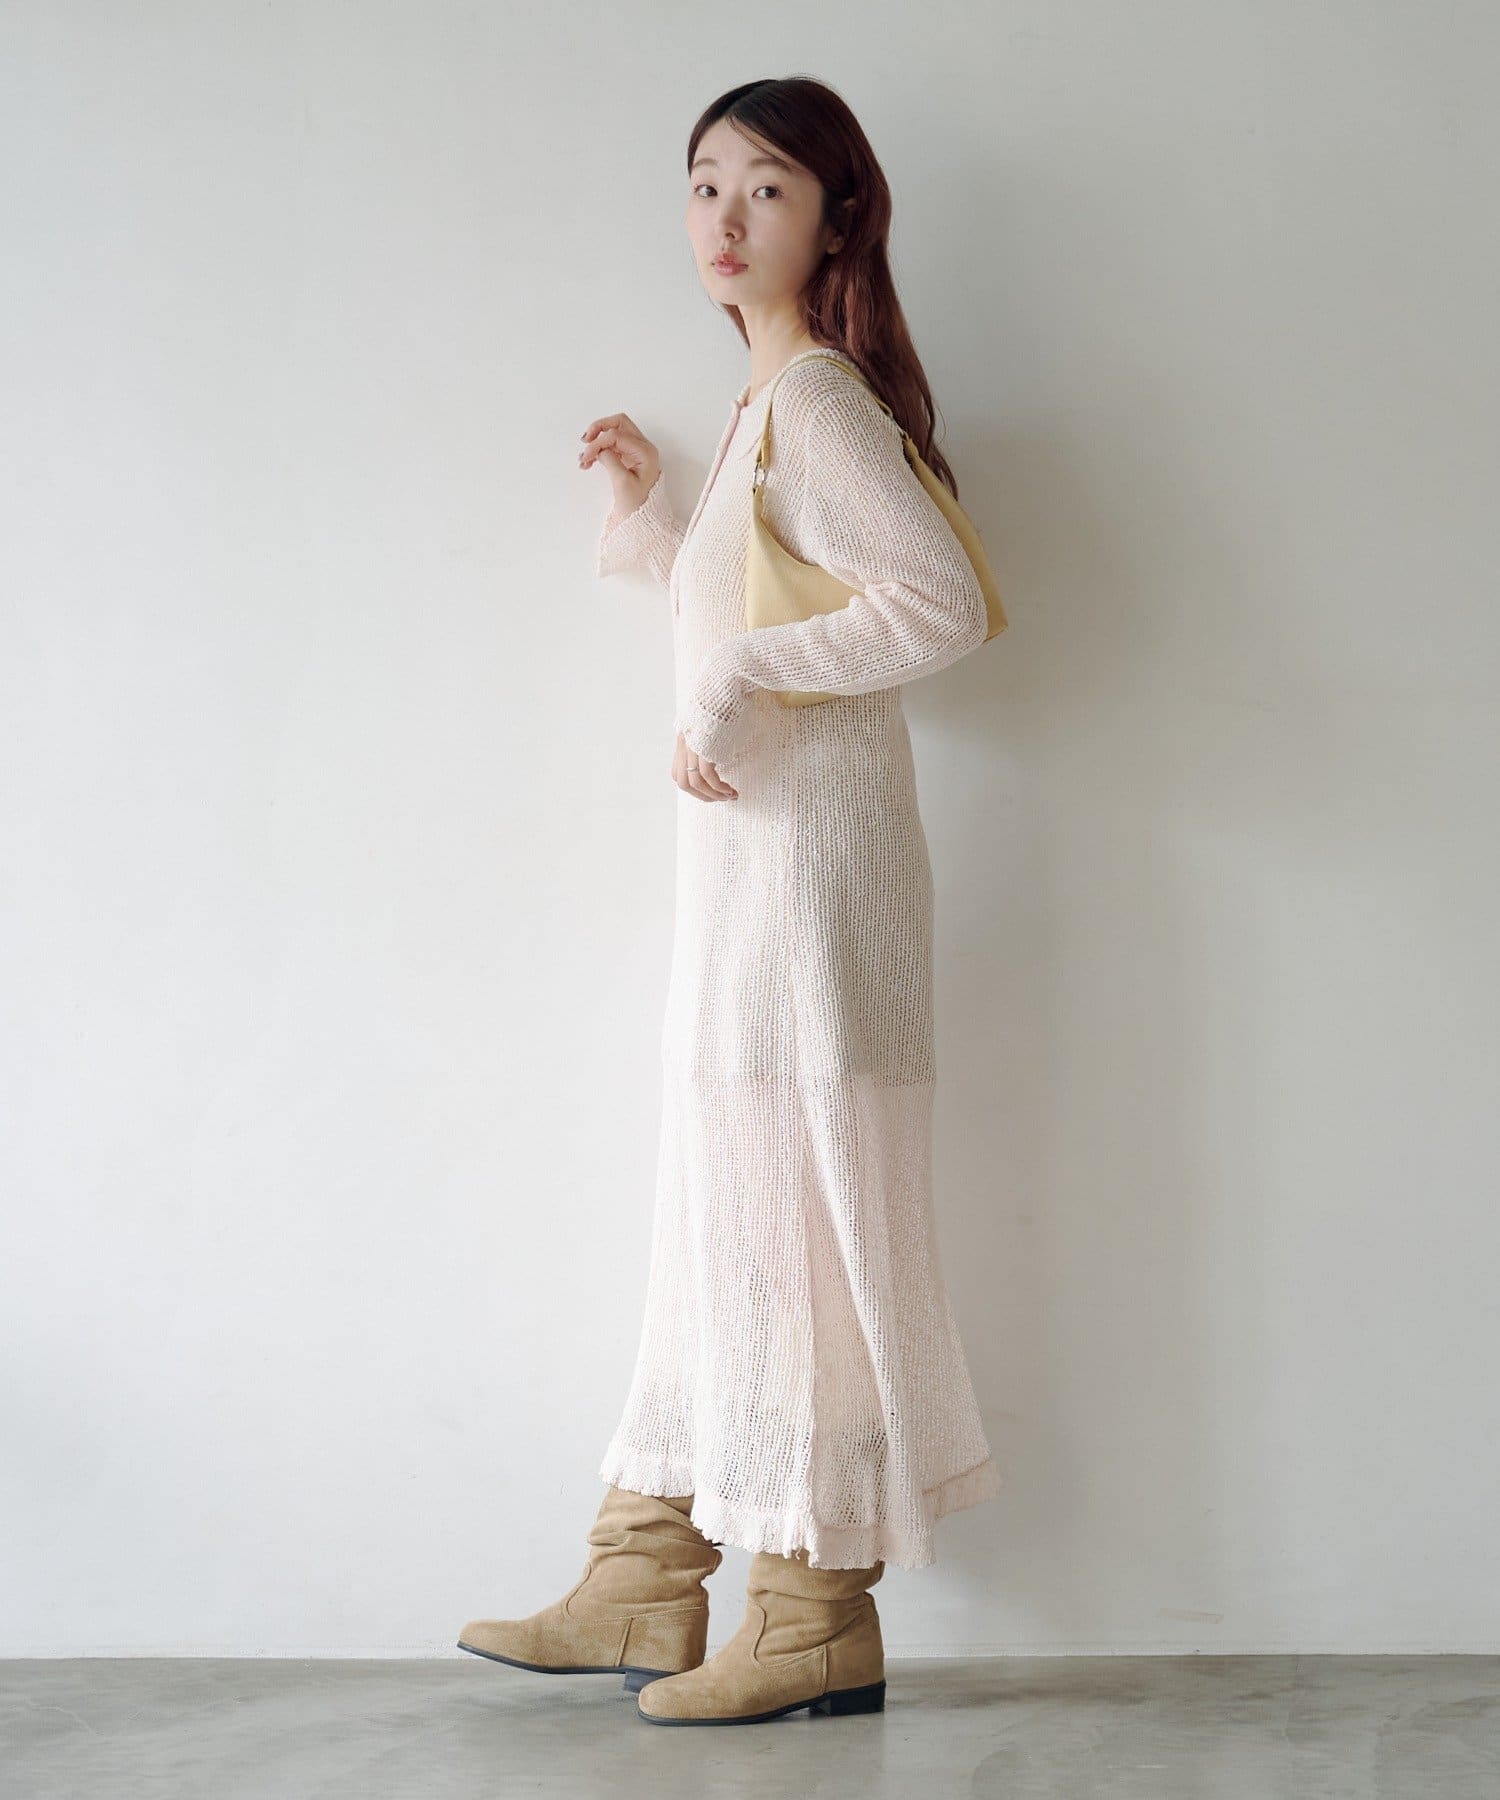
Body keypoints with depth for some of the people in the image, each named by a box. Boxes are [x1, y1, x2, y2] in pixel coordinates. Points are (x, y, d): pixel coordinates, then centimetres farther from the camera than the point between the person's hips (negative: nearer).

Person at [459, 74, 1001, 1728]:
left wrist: (736, 684, -21)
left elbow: (943, 601, -24)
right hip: (748, 857, 10)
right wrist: (653, 519, 23)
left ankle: (820, 1617, 5)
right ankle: (643, 1587, 19)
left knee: (791, 1216, -5)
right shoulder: (770, 403, 18)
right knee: (713, 1219, 11)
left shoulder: (816, 398, -12)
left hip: (807, 857, -10)